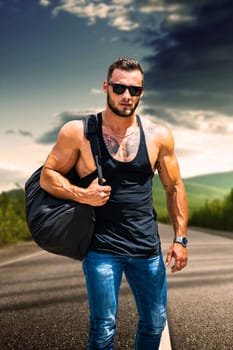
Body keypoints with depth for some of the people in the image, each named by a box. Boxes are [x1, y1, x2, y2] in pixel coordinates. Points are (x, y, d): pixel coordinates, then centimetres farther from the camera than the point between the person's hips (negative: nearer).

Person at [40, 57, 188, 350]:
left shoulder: (159, 136, 1)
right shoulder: (77, 132, -5)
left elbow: (174, 187, 8)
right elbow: (47, 176, 0)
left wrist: (180, 239, 4)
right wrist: (82, 195, -17)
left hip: (148, 248, 3)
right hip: (102, 247, -3)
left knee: (154, 324, 15)